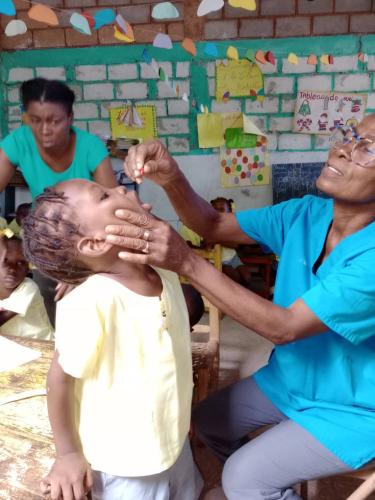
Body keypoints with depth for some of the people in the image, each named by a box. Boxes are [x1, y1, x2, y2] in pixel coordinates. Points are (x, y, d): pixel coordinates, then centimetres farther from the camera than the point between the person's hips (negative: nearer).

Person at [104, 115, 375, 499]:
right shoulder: (306, 214, -10)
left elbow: (285, 327, -35)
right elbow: (213, 226, -7)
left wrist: (186, 261, -43)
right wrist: (171, 179, -28)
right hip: (289, 379, 6)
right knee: (208, 421, 13)